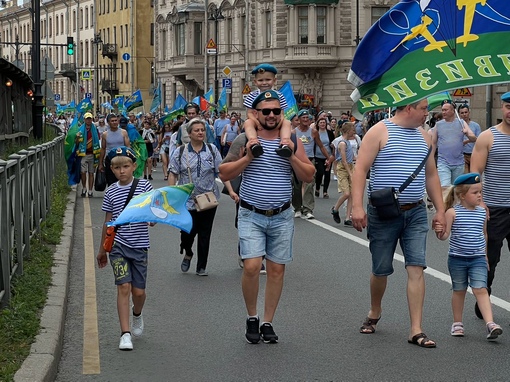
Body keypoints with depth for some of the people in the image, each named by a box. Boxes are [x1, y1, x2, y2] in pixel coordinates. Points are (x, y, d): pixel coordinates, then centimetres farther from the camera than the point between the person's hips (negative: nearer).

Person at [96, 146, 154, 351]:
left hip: (139, 245, 0)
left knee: (139, 291, 5)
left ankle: (137, 314, 40)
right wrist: (102, 250, 17)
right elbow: (108, 222, 12)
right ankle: (125, 334, -7)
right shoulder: (111, 192, 4)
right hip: (118, 245, 0)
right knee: (123, 287, -10)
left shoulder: (144, 186, -1)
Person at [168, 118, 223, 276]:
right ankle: (187, 254, 30)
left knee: (205, 233, 5)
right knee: (188, 231, -4)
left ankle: (201, 267, 17)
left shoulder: (212, 150, 4)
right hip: (187, 200, -1)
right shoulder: (180, 152, 1)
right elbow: (173, 174, 2)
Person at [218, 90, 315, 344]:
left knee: (276, 268, 3)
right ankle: (252, 318, 7)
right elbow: (224, 174, -2)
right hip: (251, 215, -2)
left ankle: (267, 322, 16)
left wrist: (292, 156, -12)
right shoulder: (245, 140, 0)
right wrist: (248, 157, -15)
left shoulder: (292, 141, 5)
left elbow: (309, 177, 4)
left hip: (282, 217, 2)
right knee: (252, 266, -14)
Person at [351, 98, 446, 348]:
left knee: (416, 268, -7)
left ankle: (416, 330, -6)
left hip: (415, 213, 4)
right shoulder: (379, 132, -6)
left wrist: (440, 210, 14)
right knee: (380, 269, 7)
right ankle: (374, 313, 36)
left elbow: (431, 175, 19)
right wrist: (357, 206, -20)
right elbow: (360, 170, -11)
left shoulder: (423, 136, 12)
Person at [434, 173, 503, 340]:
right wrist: (440, 232, -31)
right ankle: (457, 323, 26)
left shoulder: (482, 213, 3)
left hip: (478, 259, 1)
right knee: (459, 290, 11)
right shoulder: (452, 212, -8)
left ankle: (490, 323, -17)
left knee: (480, 289, -10)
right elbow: (445, 235, -9)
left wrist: (485, 255, 21)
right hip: (457, 258, -1)